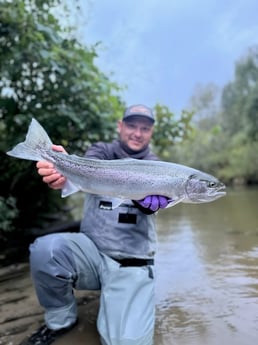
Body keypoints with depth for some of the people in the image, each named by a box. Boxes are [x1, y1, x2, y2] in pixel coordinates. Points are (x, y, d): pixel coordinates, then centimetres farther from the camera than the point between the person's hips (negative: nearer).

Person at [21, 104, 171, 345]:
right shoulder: (101, 152, 6)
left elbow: (151, 204, -16)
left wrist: (149, 199, -41)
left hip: (131, 265, -1)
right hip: (92, 250, 1)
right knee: (44, 250, -28)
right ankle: (60, 319, 2)